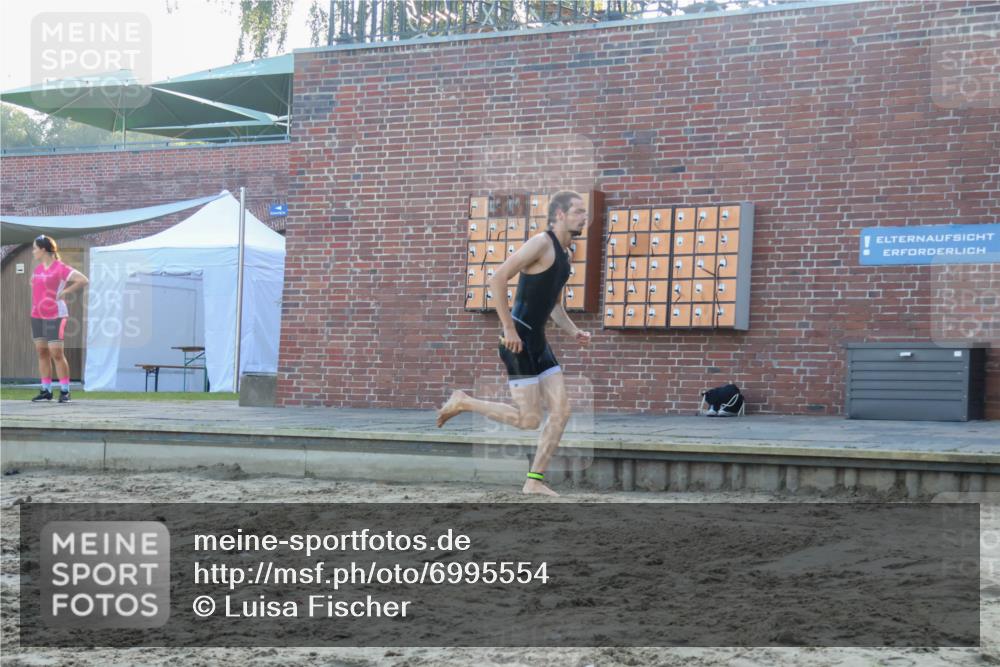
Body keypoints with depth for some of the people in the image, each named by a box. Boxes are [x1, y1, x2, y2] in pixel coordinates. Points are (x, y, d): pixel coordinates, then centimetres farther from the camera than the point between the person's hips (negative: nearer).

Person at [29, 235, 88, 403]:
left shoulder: (60, 268, -10)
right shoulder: (38, 268, 13)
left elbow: (83, 280, -16)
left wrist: (65, 291, -14)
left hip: (54, 315, -8)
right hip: (37, 315, 8)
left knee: (56, 353, -9)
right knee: (41, 352, 6)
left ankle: (65, 392, -3)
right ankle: (46, 391, 11)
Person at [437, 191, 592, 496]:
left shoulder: (562, 254, 17)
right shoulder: (541, 242, -13)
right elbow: (497, 280, -21)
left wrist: (574, 332, 8)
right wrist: (509, 329, -22)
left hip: (537, 342, 9)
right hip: (517, 340, -9)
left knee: (561, 411, 0)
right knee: (530, 420, -8)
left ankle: (534, 481, 6)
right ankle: (463, 402, 10)